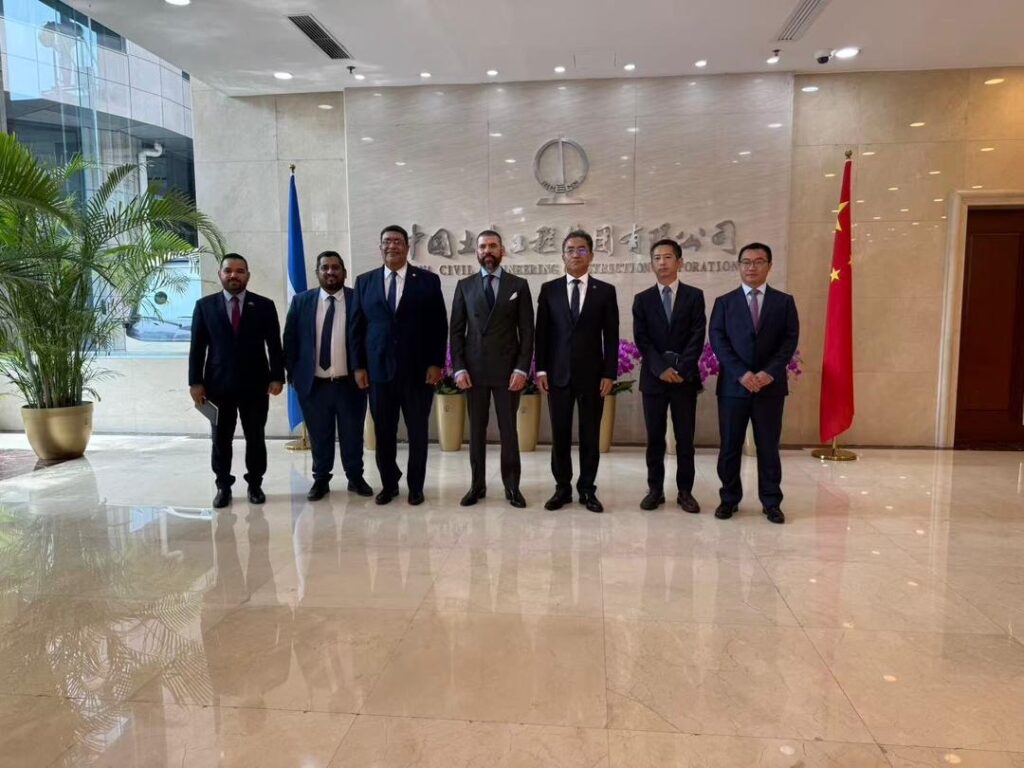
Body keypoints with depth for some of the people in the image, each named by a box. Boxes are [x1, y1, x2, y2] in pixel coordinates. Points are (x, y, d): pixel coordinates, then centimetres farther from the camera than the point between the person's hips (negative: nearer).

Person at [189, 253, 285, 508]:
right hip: (218, 384, 1)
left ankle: (255, 484, 19)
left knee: (255, 438, 6)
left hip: (255, 384, 0)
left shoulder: (264, 305, 4)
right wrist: (195, 382, -2)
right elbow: (197, 347, 4)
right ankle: (223, 486, 19)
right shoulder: (205, 305, 6)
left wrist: (277, 377, -5)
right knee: (221, 439, 6)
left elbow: (274, 345, 3)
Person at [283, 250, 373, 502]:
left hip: (351, 383, -1)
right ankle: (321, 479, 26)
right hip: (313, 383, 1)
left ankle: (355, 478, 27)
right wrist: (292, 373, 3)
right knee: (319, 436, 11)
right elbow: (290, 339, 7)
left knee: (353, 435, 10)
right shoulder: (301, 301, 4)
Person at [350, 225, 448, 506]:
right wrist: (359, 366, 1)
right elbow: (356, 327, 8)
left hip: (419, 369, -1)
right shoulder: (364, 281, 9)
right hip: (378, 369, 2)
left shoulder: (428, 280, 2)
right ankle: (388, 484, 23)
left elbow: (440, 326, 0)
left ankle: (416, 486, 20)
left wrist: (436, 364, -7)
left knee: (418, 432, 7)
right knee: (383, 433, 7)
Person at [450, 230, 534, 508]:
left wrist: (521, 368, -8)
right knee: (476, 429, 7)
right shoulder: (464, 285, 8)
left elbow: (527, 331, 1)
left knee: (508, 429, 3)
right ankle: (477, 485, 16)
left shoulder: (519, 285, 4)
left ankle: (512, 486, 13)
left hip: (507, 369, -1)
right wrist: (459, 368, -4)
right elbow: (456, 330, 5)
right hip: (473, 369, 1)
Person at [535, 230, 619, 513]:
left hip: (592, 374, 0)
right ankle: (562, 488, 17)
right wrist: (541, 369, -2)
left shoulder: (605, 291, 4)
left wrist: (609, 373, -5)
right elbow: (541, 332, 5)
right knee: (560, 435, 6)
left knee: (590, 435, 5)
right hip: (558, 373, 1)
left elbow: (611, 336, 2)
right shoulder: (549, 289, 6)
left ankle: (587, 490, 16)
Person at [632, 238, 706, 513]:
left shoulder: (694, 295, 6)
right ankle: (655, 489, 13)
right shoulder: (642, 299, 8)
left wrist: (682, 370, -14)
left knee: (685, 437, 4)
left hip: (685, 376, 0)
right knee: (655, 437, 5)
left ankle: (685, 491, 13)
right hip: (653, 376, 1)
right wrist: (661, 368, -14)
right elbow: (641, 340, -1)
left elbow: (697, 337, -3)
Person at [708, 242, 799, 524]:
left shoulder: (784, 301, 8)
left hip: (771, 385, 0)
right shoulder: (724, 302, 7)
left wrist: (769, 372, -14)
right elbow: (718, 341, -3)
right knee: (730, 446, 5)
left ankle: (771, 502, 16)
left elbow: (790, 340, 0)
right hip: (733, 385, 0)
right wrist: (742, 374, -14)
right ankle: (729, 499, 18)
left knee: (769, 446, 6)